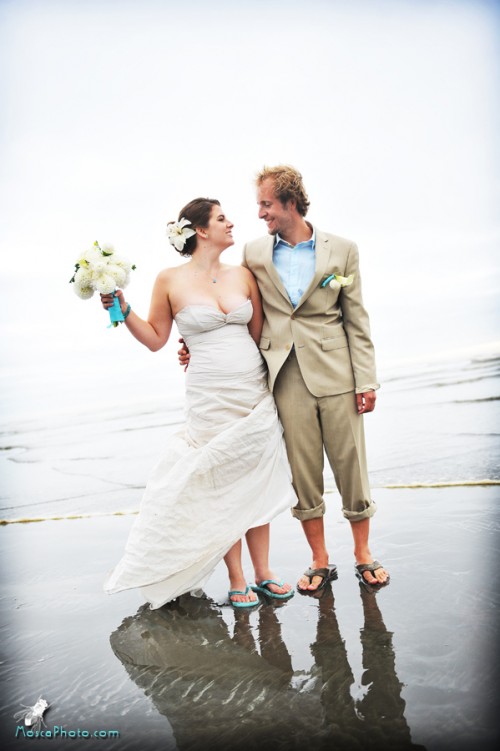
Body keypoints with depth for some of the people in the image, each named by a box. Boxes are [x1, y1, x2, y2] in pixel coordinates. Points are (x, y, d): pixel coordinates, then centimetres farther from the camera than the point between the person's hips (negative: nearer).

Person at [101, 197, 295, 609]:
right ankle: (237, 580, 22)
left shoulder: (243, 274, 6)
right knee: (222, 487, 7)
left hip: (255, 391, 4)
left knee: (257, 483, 10)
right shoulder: (171, 280, -3)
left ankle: (263, 573, 25)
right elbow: (156, 338, 3)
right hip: (211, 399, -3)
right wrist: (123, 310, -8)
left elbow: (259, 332, 12)